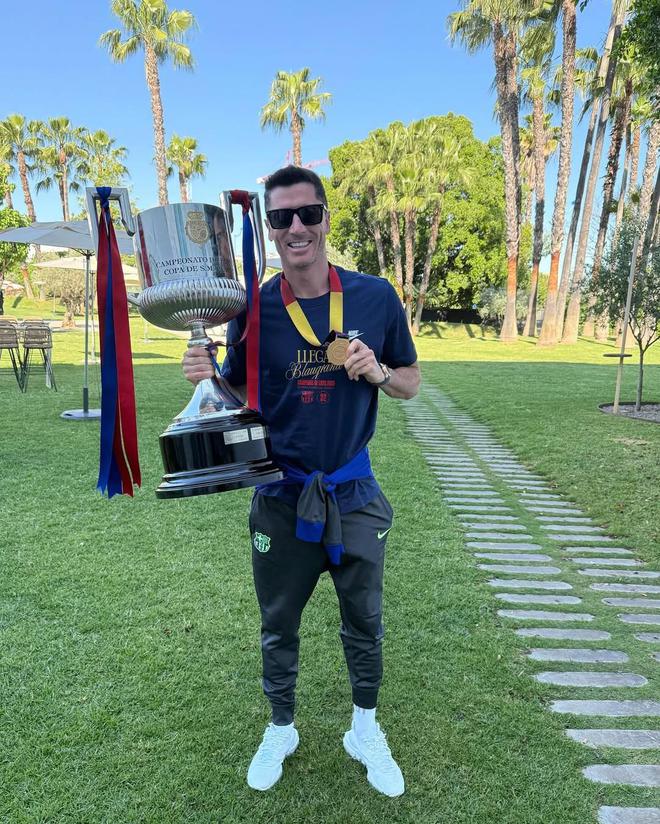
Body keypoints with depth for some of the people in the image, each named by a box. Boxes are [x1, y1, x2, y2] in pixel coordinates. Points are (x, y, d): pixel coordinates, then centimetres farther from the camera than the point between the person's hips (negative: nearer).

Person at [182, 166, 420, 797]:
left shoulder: (375, 296, -6)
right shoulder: (253, 308, -7)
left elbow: (410, 382, 4)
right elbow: (236, 397, 3)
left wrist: (377, 371, -17)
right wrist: (208, 377, -19)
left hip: (354, 494, 1)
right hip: (281, 498, 0)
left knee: (364, 624, 17)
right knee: (277, 627, 17)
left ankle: (365, 731, 44)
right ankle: (280, 731, 45)